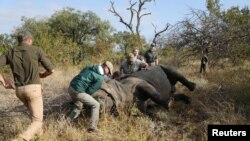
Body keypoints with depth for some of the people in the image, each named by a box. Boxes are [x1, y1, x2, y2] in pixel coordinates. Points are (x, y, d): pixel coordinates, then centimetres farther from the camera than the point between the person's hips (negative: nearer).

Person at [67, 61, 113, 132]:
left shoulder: (90, 67, 14)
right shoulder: (100, 78, -8)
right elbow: (90, 90, -7)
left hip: (71, 87, 8)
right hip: (78, 91, -8)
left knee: (78, 107, 30)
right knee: (96, 105, 6)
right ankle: (93, 127, 4)